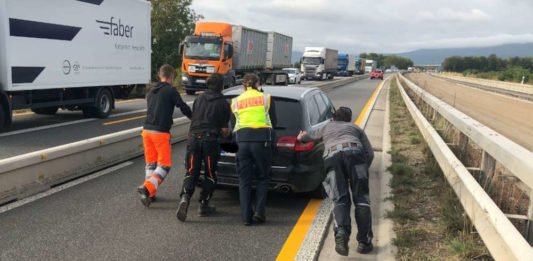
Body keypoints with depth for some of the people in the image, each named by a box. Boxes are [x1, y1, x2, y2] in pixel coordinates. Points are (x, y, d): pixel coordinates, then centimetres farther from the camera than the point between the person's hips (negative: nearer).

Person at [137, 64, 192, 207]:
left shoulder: (151, 92, 17)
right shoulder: (171, 91, -4)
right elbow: (183, 107, -5)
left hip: (147, 130, 7)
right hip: (161, 132, -7)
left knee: (150, 163, 16)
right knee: (164, 164, 0)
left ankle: (150, 193, 19)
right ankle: (146, 187, -17)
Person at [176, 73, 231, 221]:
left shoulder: (199, 99, 15)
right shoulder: (223, 104, 3)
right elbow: (224, 130, 1)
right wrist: (228, 133, 23)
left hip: (194, 138, 3)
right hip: (210, 140, -3)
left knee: (191, 172, 8)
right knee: (210, 175, 12)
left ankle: (185, 198, -15)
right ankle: (203, 205, 14)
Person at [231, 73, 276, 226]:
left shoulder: (235, 101, 16)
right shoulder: (266, 98, 10)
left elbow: (235, 122, 13)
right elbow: (273, 122, 14)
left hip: (242, 139, 2)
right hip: (262, 139, -1)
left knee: (244, 180, 9)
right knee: (263, 178, 12)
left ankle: (246, 216, 8)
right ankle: (259, 212, 3)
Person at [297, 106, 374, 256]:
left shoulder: (326, 127, 38)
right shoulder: (355, 128, 34)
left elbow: (307, 137, 54)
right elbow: (370, 153, 23)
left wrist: (301, 137, 76)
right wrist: (363, 170, 33)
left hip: (332, 156, 1)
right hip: (354, 153, 0)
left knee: (340, 200, -2)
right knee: (361, 199, 2)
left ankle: (341, 233, -28)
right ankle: (364, 241, -8)